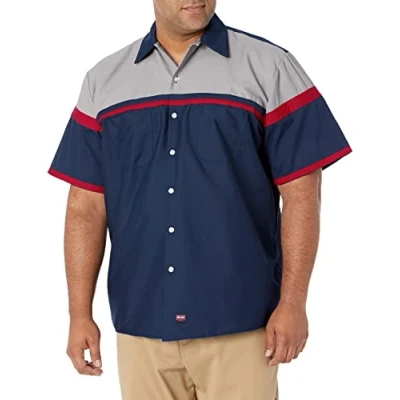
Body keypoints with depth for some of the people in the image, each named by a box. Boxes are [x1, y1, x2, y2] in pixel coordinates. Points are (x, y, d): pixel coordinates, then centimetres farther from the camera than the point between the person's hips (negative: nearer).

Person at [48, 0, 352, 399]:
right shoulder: (103, 81, 8)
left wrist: (293, 304, -8)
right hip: (140, 325, 3)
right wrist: (80, 314, 2)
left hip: (239, 323, -2)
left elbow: (300, 193, -3)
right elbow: (86, 206, 7)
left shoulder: (270, 67, 0)